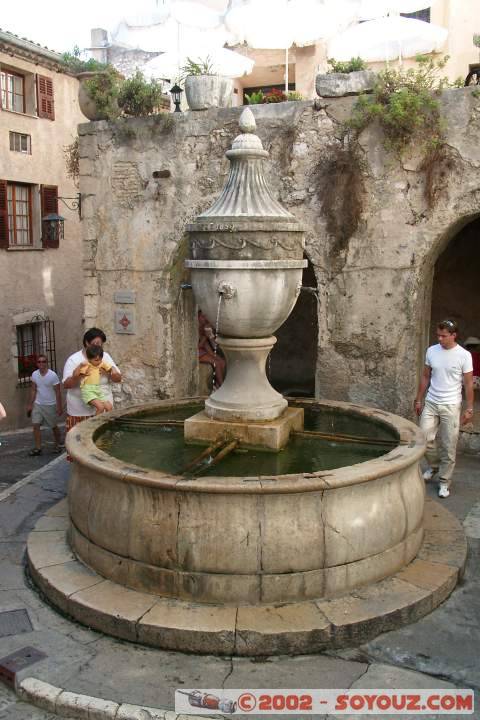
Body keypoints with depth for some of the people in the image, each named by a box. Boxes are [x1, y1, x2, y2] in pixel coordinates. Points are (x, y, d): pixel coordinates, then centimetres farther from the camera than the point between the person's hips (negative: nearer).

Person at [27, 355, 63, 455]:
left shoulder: (53, 375, -15)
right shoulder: (34, 374, -1)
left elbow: (58, 392, -11)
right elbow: (33, 390, 8)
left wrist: (59, 407, -13)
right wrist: (30, 404, 7)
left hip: (50, 405, -4)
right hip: (37, 404, 4)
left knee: (54, 426, 9)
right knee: (36, 425, -6)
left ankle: (59, 444, 29)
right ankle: (38, 448, -2)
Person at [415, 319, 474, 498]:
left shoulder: (464, 355, -9)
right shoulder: (431, 351, 1)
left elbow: (468, 384, -5)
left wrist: (469, 409, -5)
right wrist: (418, 400, 11)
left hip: (451, 406, -3)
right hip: (430, 403, 3)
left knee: (448, 446, 2)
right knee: (425, 438, 1)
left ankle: (444, 482, 15)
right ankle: (434, 465, 30)